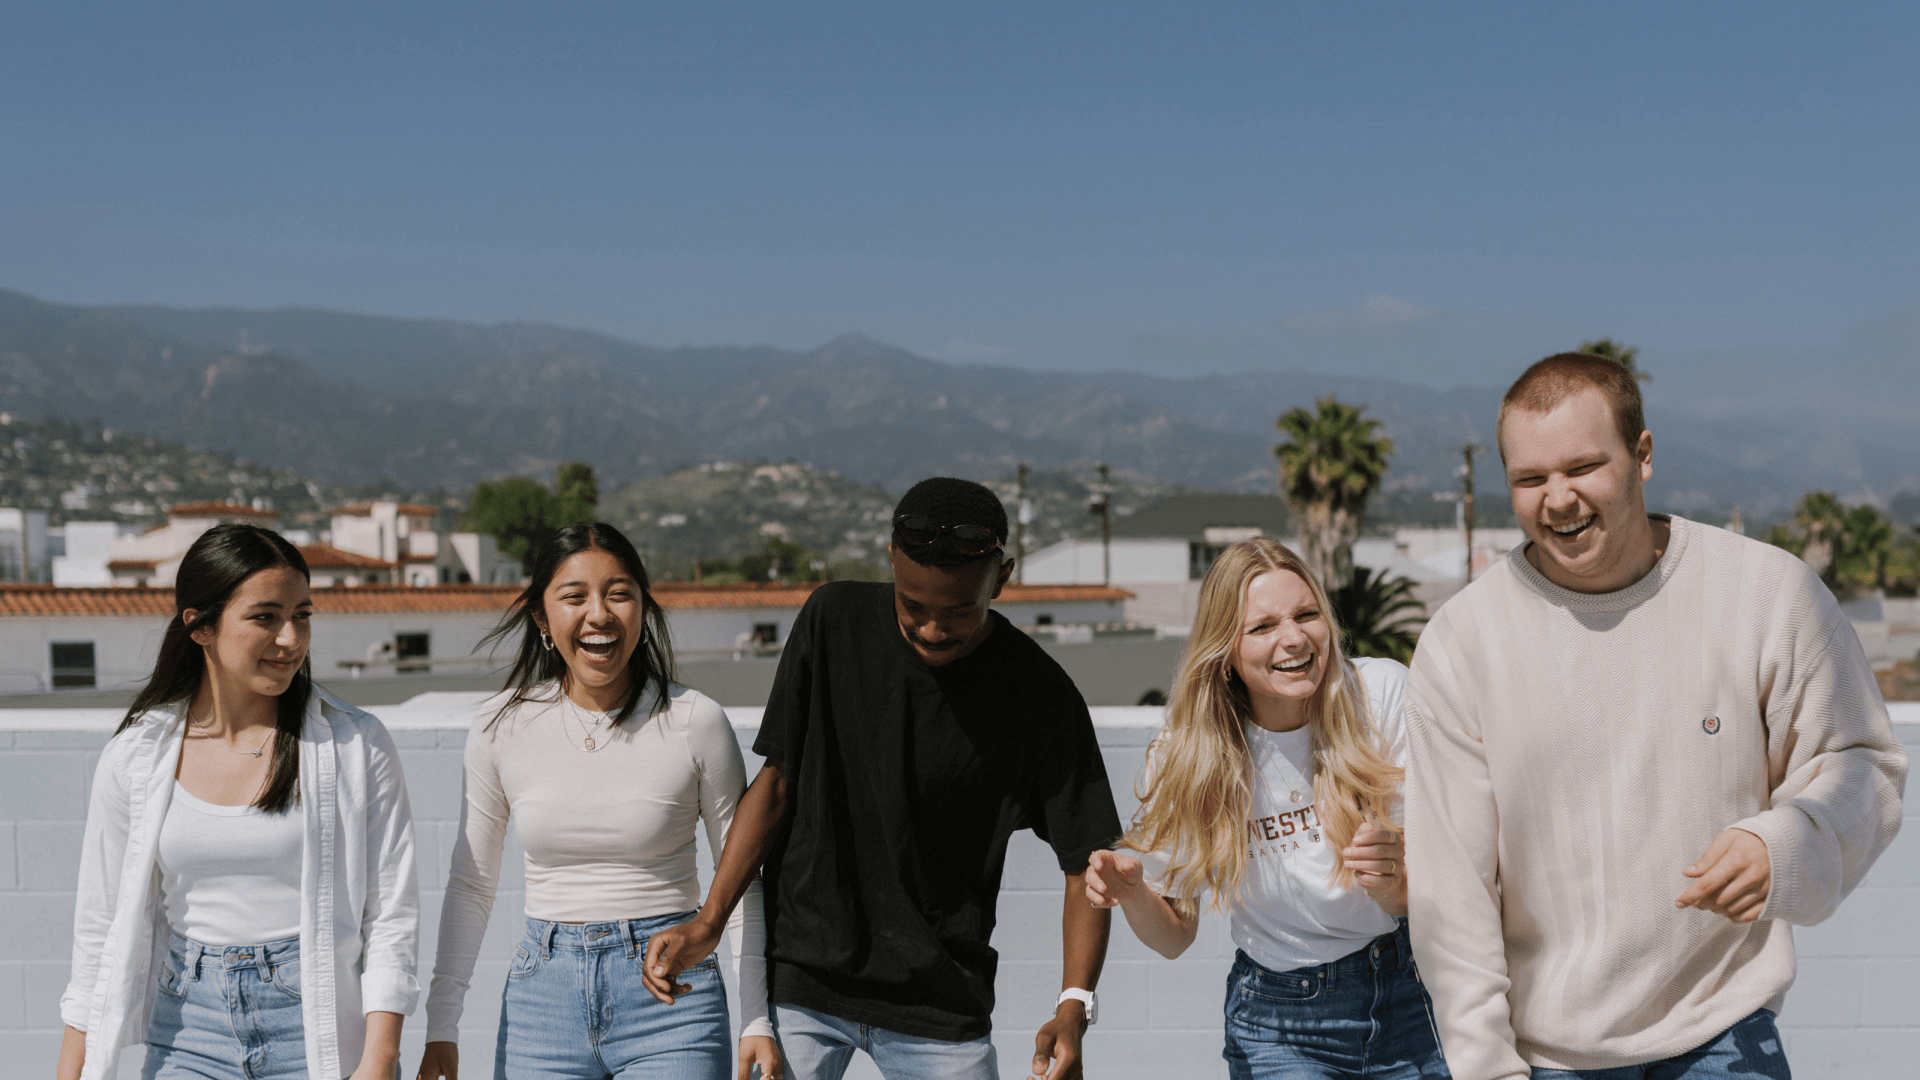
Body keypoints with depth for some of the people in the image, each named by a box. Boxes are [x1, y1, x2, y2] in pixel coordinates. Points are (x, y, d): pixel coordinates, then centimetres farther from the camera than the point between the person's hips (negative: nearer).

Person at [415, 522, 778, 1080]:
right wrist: (441, 1024, 8)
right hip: (544, 988, 2)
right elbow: (470, 884, 9)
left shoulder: (696, 721, -7)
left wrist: (759, 1020, -2)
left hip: (670, 996, -2)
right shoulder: (501, 726, -1)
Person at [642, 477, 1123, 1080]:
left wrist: (1074, 1007, -22)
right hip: (799, 981, 1)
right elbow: (777, 782, 1)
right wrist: (708, 922, -6)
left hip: (942, 1009, -1)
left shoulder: (1041, 696, -11)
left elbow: (1086, 861, -7)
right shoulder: (834, 623, -6)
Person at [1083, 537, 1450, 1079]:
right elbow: (1175, 936, -2)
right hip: (1281, 1029, -1)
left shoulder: (1382, 692, -14)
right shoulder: (1184, 757, -12)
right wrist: (1132, 892, -24)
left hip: (1414, 1005, 1)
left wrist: (1395, 883, -34)